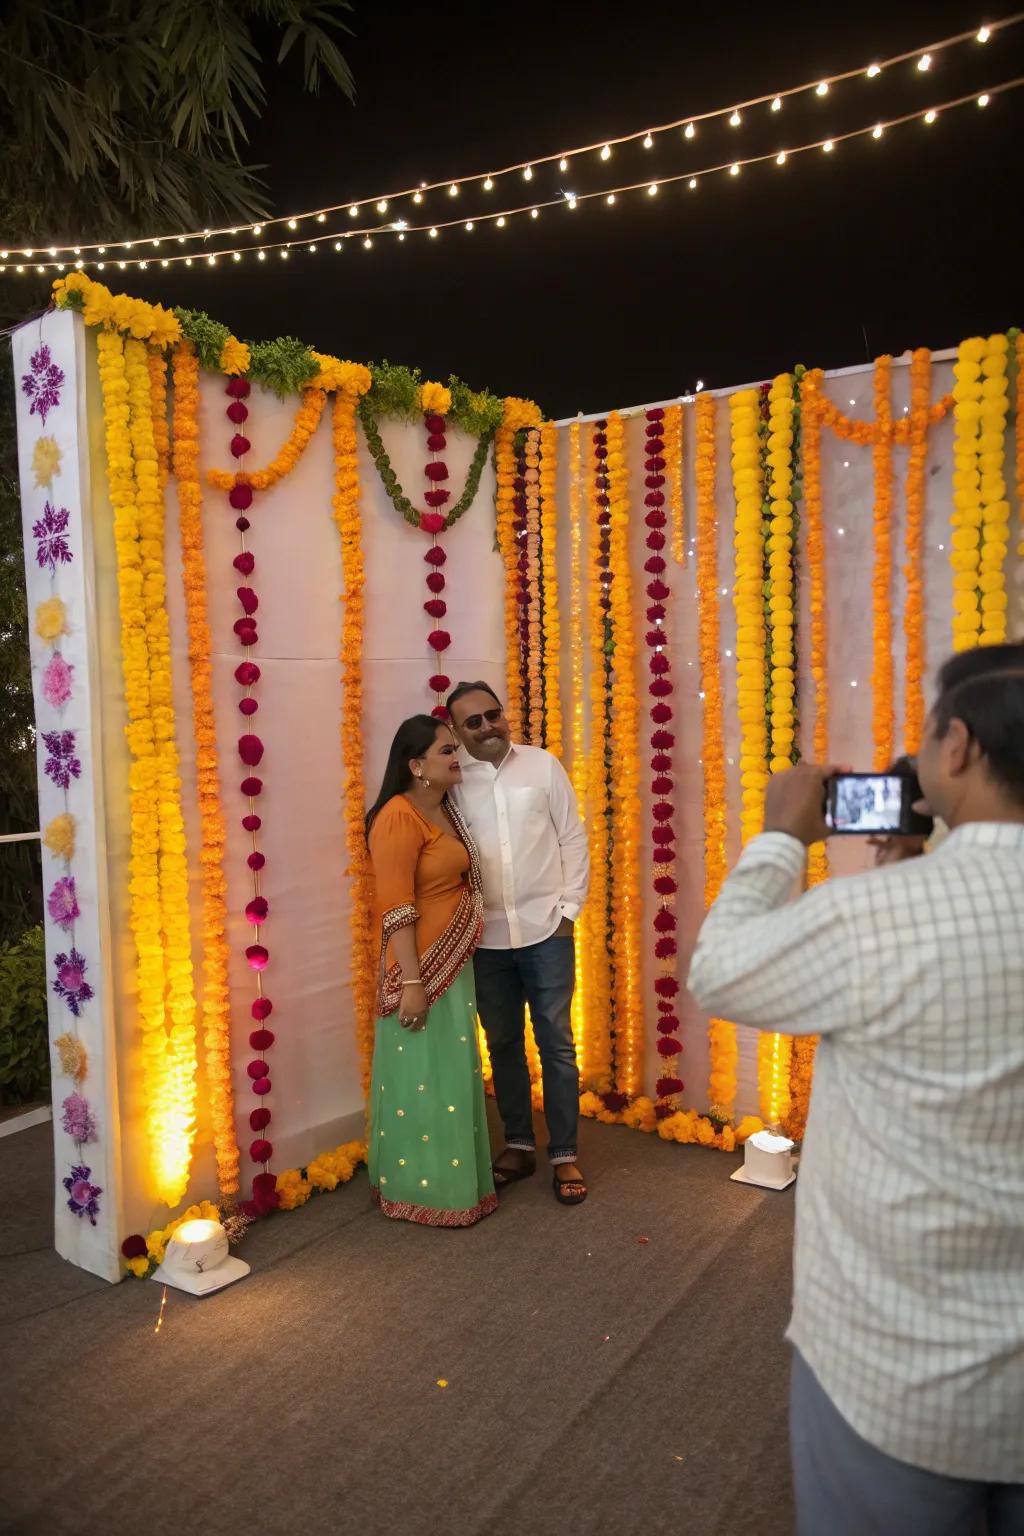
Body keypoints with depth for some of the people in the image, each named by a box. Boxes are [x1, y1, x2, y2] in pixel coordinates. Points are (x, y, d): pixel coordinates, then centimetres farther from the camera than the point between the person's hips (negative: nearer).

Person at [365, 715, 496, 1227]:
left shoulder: (447, 810, 10)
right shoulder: (399, 816, -18)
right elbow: (395, 908, -21)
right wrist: (411, 981, -23)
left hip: (453, 964, 9)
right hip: (420, 968, -9)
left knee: (451, 1075, 18)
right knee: (423, 1079, 3)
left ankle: (449, 1180, 33)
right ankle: (420, 1191, 19)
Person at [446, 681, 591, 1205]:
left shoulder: (542, 765, -1)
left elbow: (573, 839, 1)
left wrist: (568, 909, -3)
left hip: (545, 931, -1)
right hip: (484, 938, 1)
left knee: (557, 1044, 5)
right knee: (503, 1045, 13)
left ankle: (564, 1155, 18)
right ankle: (518, 1144, 29)